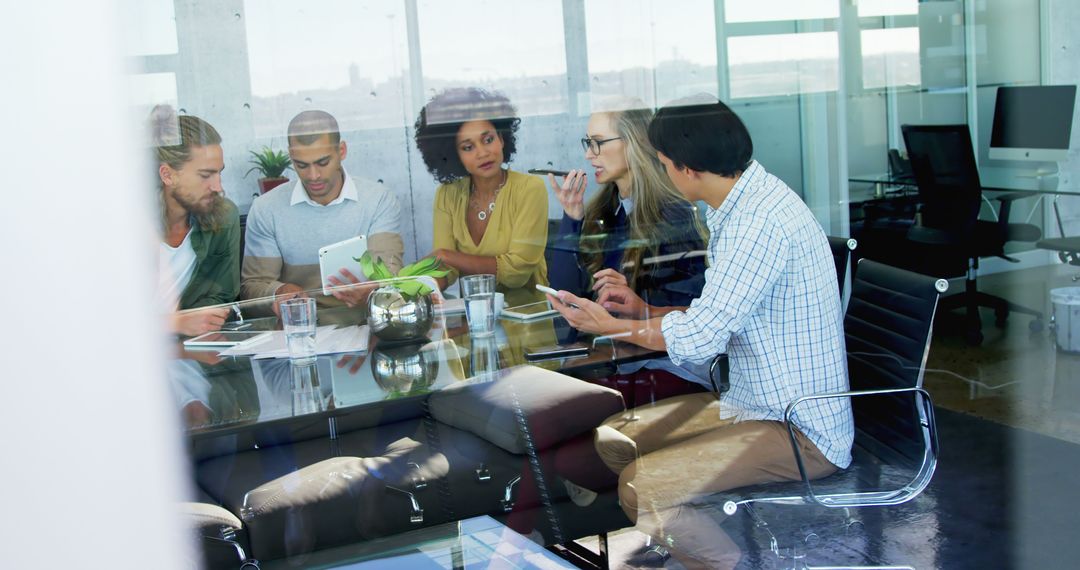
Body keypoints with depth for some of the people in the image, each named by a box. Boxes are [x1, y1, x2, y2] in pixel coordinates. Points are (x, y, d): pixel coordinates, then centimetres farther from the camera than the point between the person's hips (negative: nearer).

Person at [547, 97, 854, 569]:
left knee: (641, 488, -24)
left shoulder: (757, 221, -24)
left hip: (800, 429, -10)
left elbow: (700, 338, -23)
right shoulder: (746, 203, 9)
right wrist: (646, 312, 19)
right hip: (756, 403, 10)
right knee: (613, 438, 11)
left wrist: (610, 326, -8)